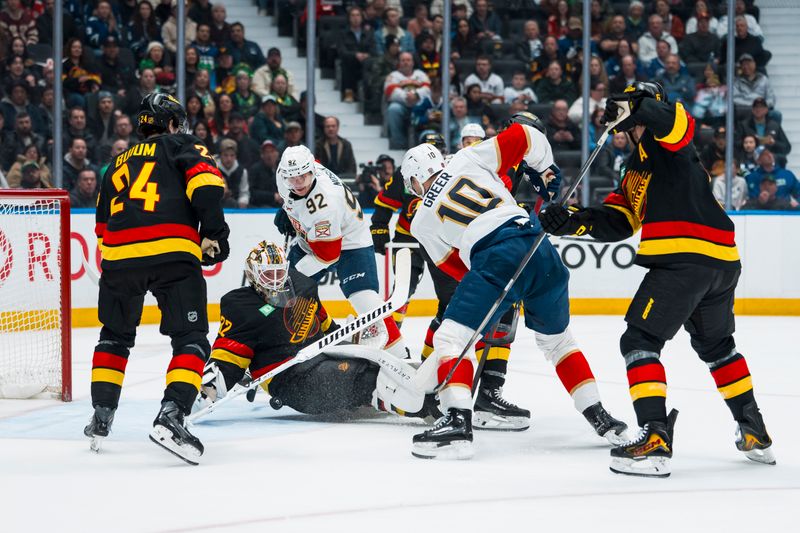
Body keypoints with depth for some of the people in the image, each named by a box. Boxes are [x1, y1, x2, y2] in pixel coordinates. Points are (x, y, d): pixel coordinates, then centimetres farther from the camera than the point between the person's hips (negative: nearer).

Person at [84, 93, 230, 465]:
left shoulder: (119, 163, 31)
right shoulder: (182, 146, 16)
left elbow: (103, 225, 30)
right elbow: (204, 183, -6)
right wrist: (214, 232, -5)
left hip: (118, 254, 5)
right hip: (173, 252, -5)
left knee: (115, 334, 25)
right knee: (191, 339, -1)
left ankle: (101, 417, 23)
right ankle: (171, 416, -21)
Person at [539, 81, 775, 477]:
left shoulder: (666, 142, 2)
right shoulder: (636, 169, 28)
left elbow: (672, 119, -24)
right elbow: (617, 222, 18)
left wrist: (634, 109, -37)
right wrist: (571, 221, 5)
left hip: (685, 256, -11)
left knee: (639, 340, -8)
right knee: (715, 345, 27)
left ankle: (655, 440, -18)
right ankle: (755, 435, 34)